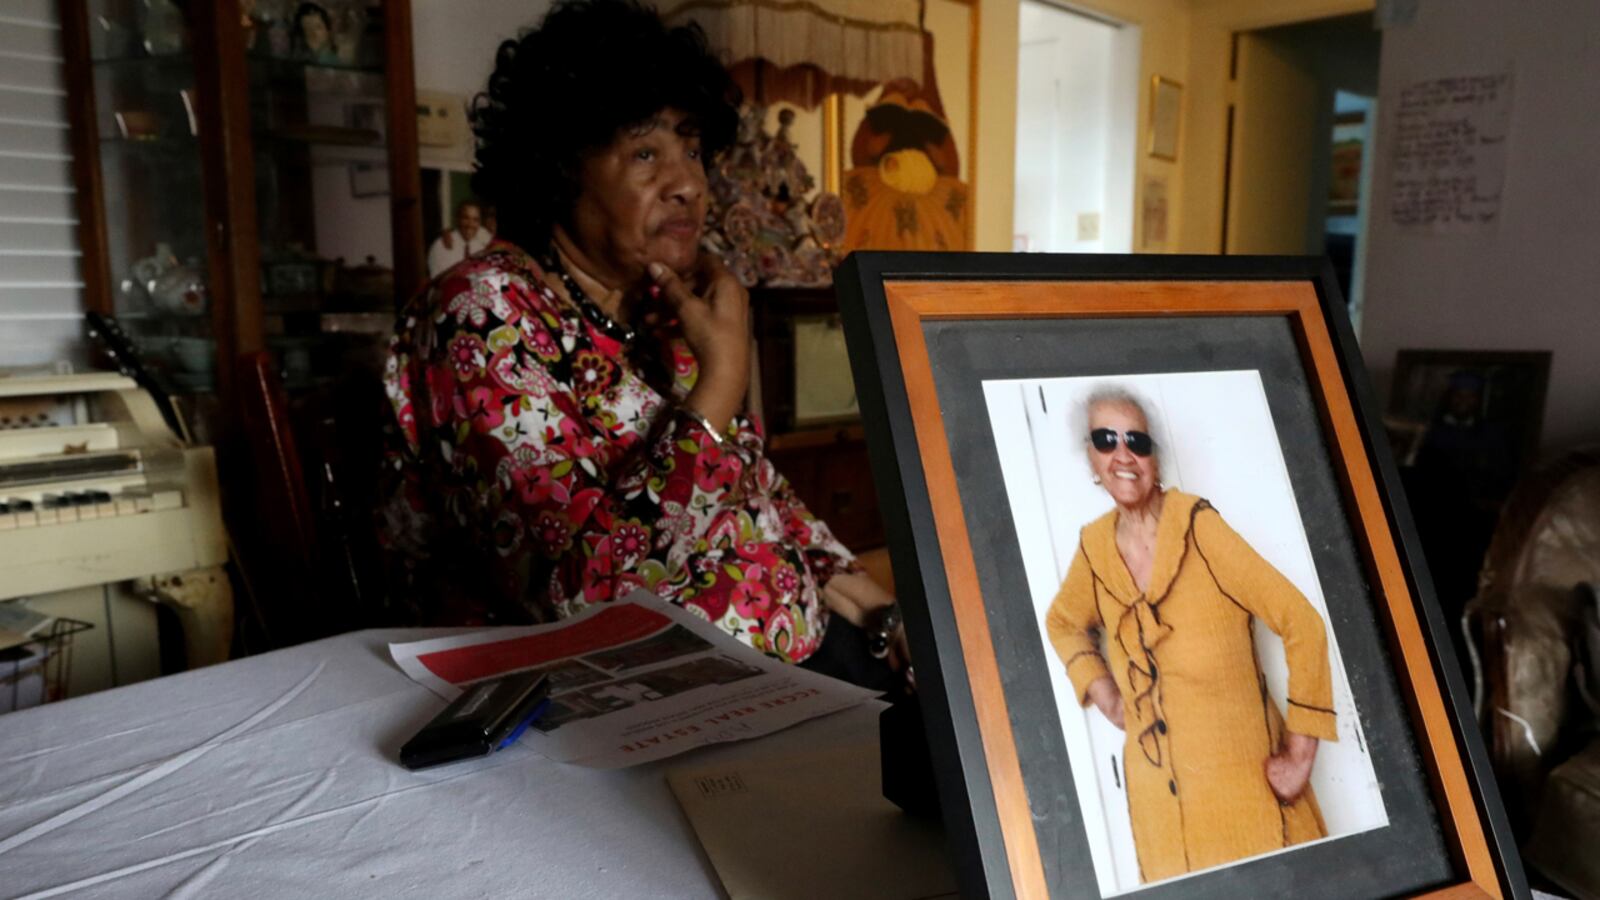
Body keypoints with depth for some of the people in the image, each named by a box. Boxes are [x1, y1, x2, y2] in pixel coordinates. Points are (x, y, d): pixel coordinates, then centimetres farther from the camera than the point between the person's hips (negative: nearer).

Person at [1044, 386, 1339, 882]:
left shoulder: (1197, 526, -16)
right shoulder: (1095, 546, -1)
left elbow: (1302, 622, -14)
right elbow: (1062, 622, 20)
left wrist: (1300, 755, -12)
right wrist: (1104, 695, 6)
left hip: (1242, 776, -4)